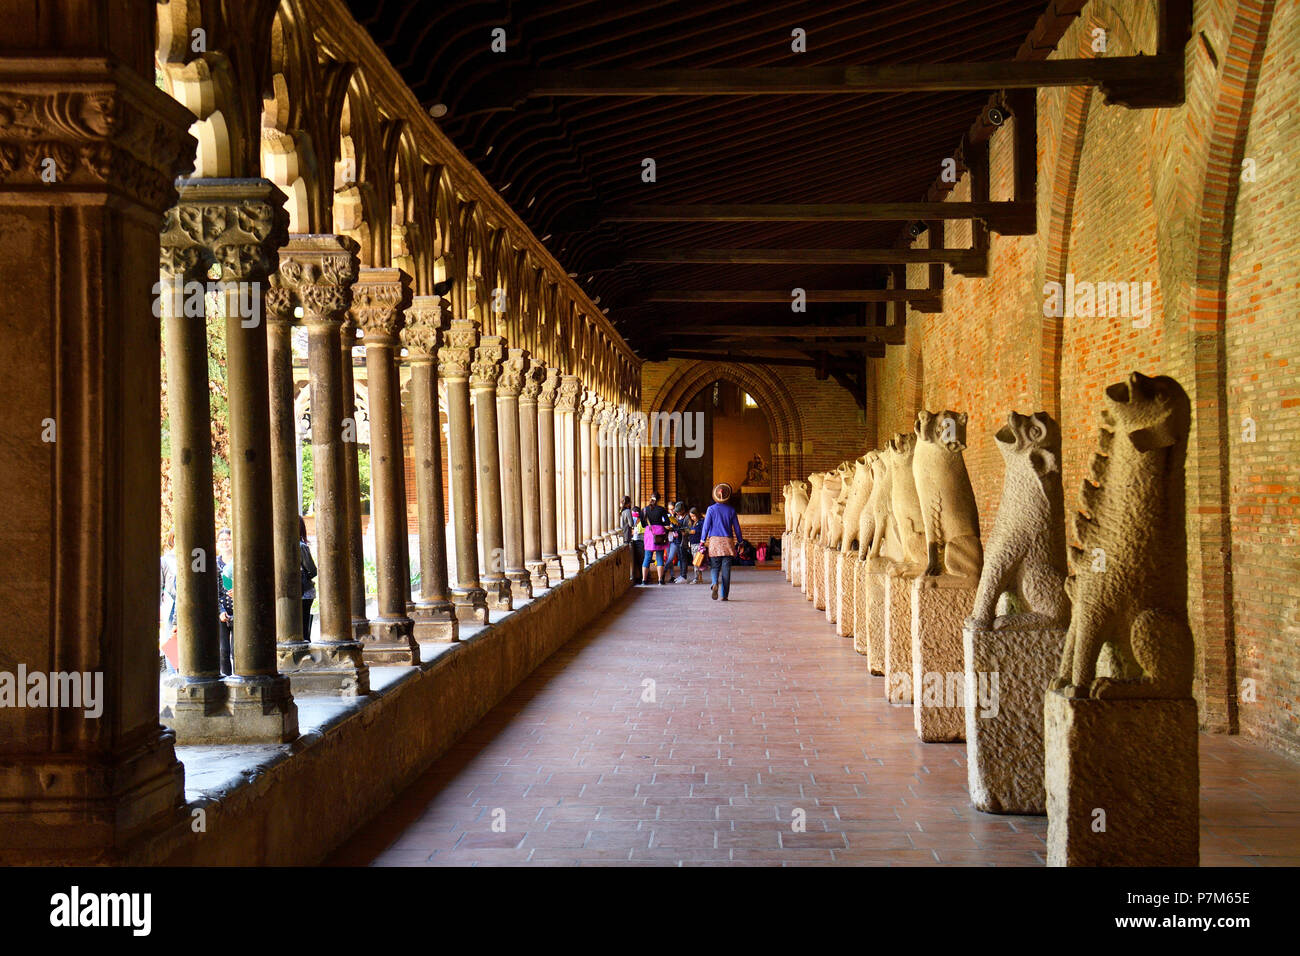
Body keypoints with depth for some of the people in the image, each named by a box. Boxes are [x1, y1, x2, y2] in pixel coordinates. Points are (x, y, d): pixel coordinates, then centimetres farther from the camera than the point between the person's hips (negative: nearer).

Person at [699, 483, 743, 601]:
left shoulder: (711, 509, -1)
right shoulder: (731, 510, 3)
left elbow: (706, 526, -4)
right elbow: (737, 528, 7)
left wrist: (703, 541, 1)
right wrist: (739, 542, 15)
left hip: (714, 541, -1)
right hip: (728, 542, 1)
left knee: (714, 567, 7)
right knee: (726, 569, 3)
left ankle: (715, 583, -23)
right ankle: (724, 595, 2)